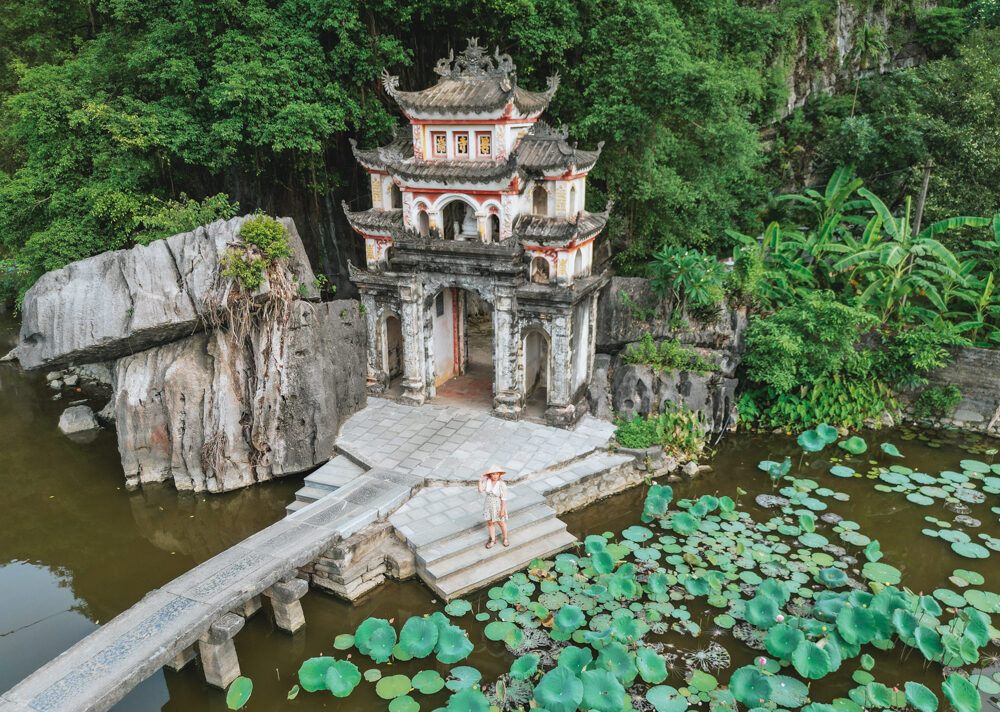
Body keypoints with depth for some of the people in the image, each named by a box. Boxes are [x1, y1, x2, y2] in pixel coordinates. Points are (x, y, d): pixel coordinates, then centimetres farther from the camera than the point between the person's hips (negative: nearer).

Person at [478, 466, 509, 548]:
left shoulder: (502, 484, -26)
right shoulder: (486, 480, -14)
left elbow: (504, 498, -21)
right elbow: (480, 490, -19)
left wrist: (502, 510, -18)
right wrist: (480, 480, -27)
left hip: (499, 506, -4)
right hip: (488, 505, 4)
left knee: (501, 523, 15)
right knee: (490, 523, 17)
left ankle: (505, 538, 40)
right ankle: (493, 540, 37)